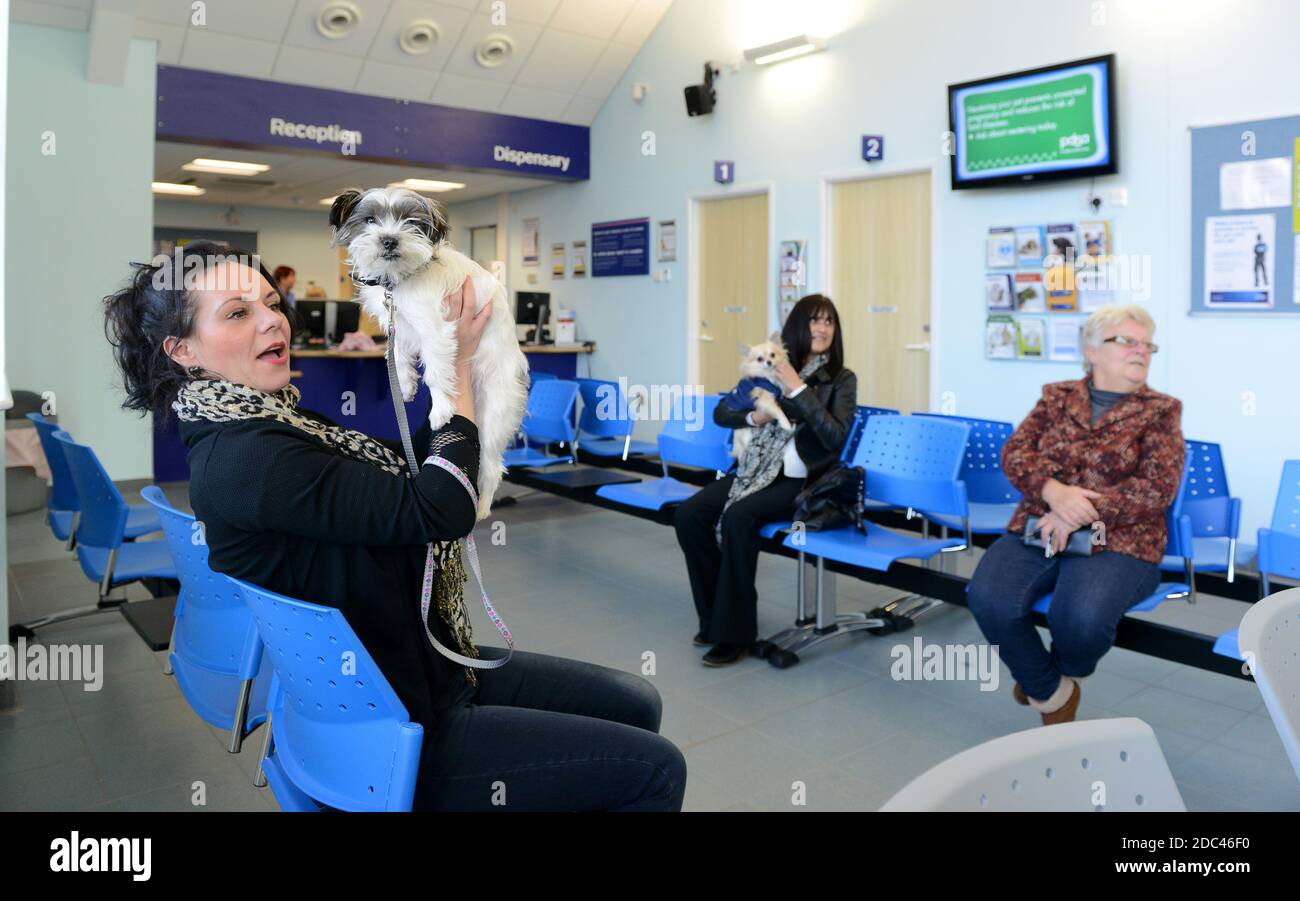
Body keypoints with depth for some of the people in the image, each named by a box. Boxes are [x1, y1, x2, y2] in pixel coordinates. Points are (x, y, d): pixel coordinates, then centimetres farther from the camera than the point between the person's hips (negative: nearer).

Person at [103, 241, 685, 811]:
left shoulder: (274, 421, 5)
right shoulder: (242, 457, -25)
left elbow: (402, 469, 13)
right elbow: (438, 509, -27)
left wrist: (458, 366, 1)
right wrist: (457, 361, -15)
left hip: (416, 665, 9)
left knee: (634, 704, 13)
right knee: (653, 769, -5)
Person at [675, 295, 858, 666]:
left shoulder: (842, 379, 2)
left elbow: (836, 437, -14)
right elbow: (721, 413, 11)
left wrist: (798, 389, -15)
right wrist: (753, 416, -10)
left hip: (801, 479, -4)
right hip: (754, 470, 4)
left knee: (737, 517, -32)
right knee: (689, 513, -20)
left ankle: (735, 630, -19)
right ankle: (715, 615, -5)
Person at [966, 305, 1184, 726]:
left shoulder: (1160, 411, 6)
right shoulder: (1057, 397, 13)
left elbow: (1158, 488, -6)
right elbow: (1014, 452, 1)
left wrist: (1079, 512, -18)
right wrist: (1055, 492, -20)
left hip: (1115, 543, -2)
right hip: (1036, 531, 2)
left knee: (1080, 616, -33)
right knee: (989, 600, -26)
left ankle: (1064, 674, 7)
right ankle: (1052, 692, 1)